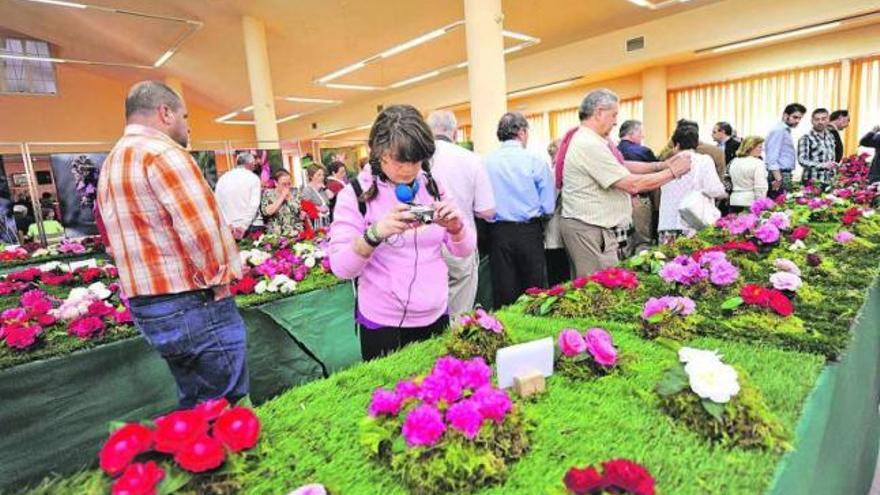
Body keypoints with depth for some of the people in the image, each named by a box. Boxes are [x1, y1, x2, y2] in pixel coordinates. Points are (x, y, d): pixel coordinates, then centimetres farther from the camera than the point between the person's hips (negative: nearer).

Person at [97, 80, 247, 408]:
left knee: (192, 404, 20)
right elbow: (200, 229, -24)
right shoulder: (163, 152, -14)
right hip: (194, 307, -9)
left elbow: (126, 237, 19)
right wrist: (219, 282, -10)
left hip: (145, 308, 9)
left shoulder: (110, 166, 17)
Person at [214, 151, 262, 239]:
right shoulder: (253, 178, 1)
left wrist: (228, 224, -1)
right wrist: (243, 226, -10)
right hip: (248, 227, -3)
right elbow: (254, 205, -10)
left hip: (227, 228, 4)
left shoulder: (222, 178, 11)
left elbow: (217, 203, 4)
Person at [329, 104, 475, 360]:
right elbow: (340, 267, -17)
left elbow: (464, 250, 3)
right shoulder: (356, 193, -11)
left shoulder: (432, 186, 1)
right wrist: (376, 233, -33)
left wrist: (455, 225, -18)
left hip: (436, 317, 4)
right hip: (383, 325, -4)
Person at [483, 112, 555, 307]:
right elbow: (548, 207, -5)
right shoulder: (535, 161, -8)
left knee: (504, 294, 11)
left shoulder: (486, 162, -4)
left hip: (498, 233, 2)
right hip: (529, 232, -2)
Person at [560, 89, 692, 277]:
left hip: (592, 227, 11)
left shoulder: (586, 140, 15)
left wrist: (662, 165, 11)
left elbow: (622, 166, 19)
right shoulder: (590, 145, -18)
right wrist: (673, 172, -5)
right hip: (590, 230, -11)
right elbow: (633, 184, -17)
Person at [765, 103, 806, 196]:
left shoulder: (786, 131, 19)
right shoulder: (778, 130, -11)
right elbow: (772, 158, -19)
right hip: (779, 175, -10)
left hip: (785, 175, 10)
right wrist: (778, 179, -24)